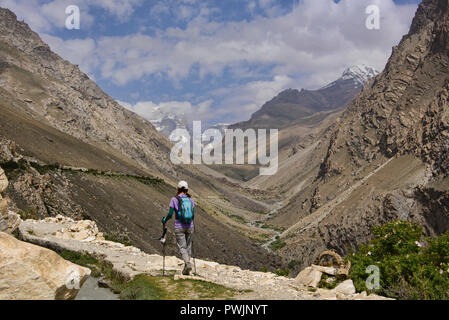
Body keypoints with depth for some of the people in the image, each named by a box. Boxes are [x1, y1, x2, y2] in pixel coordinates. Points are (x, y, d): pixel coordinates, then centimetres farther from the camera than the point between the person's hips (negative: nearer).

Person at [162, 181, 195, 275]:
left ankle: (188, 264, -25)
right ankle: (186, 269, 13)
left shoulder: (174, 199, -5)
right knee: (188, 247, 11)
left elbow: (170, 214, -6)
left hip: (179, 227, -3)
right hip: (190, 227, 3)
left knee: (182, 247, -2)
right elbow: (193, 215, 8)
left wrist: (164, 220, 14)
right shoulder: (191, 200, 5)